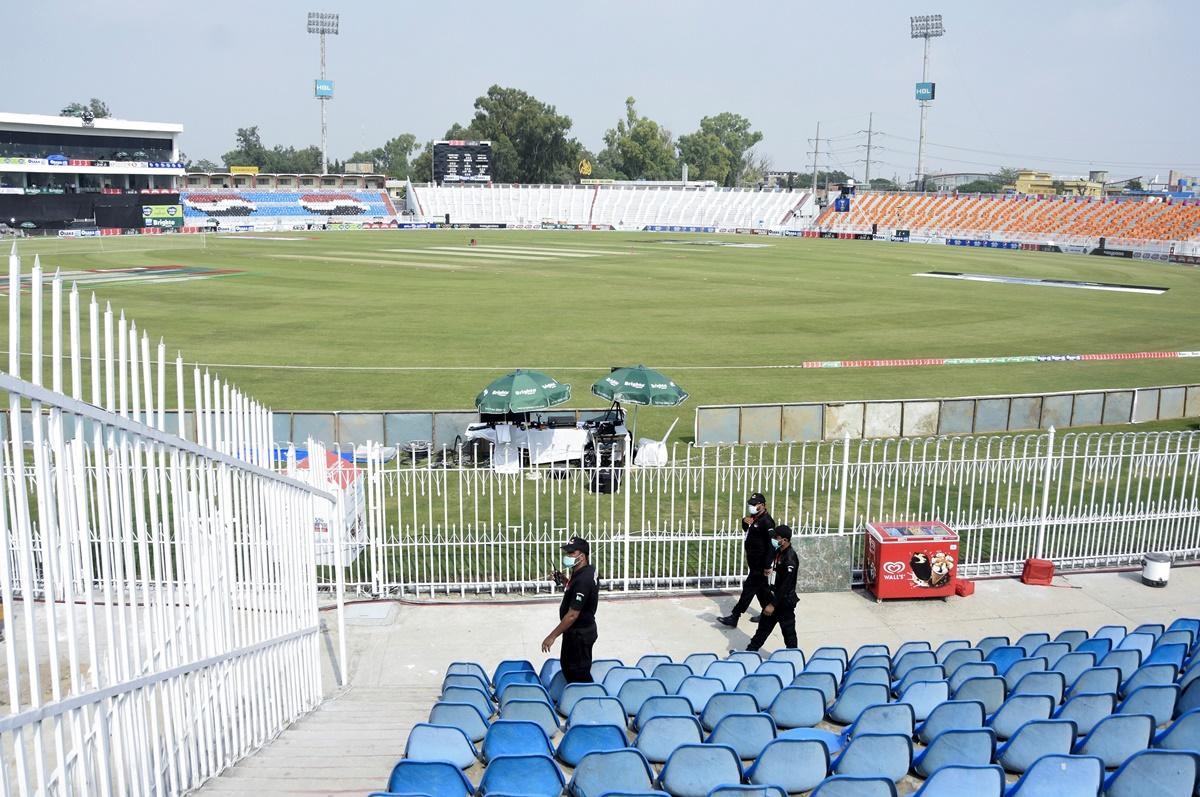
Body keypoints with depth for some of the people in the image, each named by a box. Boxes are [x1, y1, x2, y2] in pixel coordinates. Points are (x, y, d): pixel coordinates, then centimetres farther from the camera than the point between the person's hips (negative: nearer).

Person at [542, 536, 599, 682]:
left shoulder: (582, 580, -28)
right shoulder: (588, 571, 2)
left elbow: (572, 615, -28)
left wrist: (552, 636, -23)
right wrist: (565, 582, 3)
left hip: (579, 634, -10)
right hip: (579, 631, 10)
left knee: (579, 675, 2)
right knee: (567, 665, 23)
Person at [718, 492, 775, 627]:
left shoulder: (766, 522, -20)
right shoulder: (755, 518, 9)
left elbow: (771, 545, -22)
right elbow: (746, 530, 24)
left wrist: (767, 565, -23)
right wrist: (745, 522, 0)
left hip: (760, 563, -10)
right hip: (753, 560, 10)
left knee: (749, 588, -6)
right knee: (761, 588, 19)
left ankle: (734, 617, -5)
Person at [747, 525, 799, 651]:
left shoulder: (790, 559, -24)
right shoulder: (779, 552, 4)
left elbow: (786, 586, -24)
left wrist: (773, 604, -22)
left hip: (785, 602, -9)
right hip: (774, 597, 9)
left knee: (788, 631, 5)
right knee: (764, 626, 17)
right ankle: (750, 650, 25)